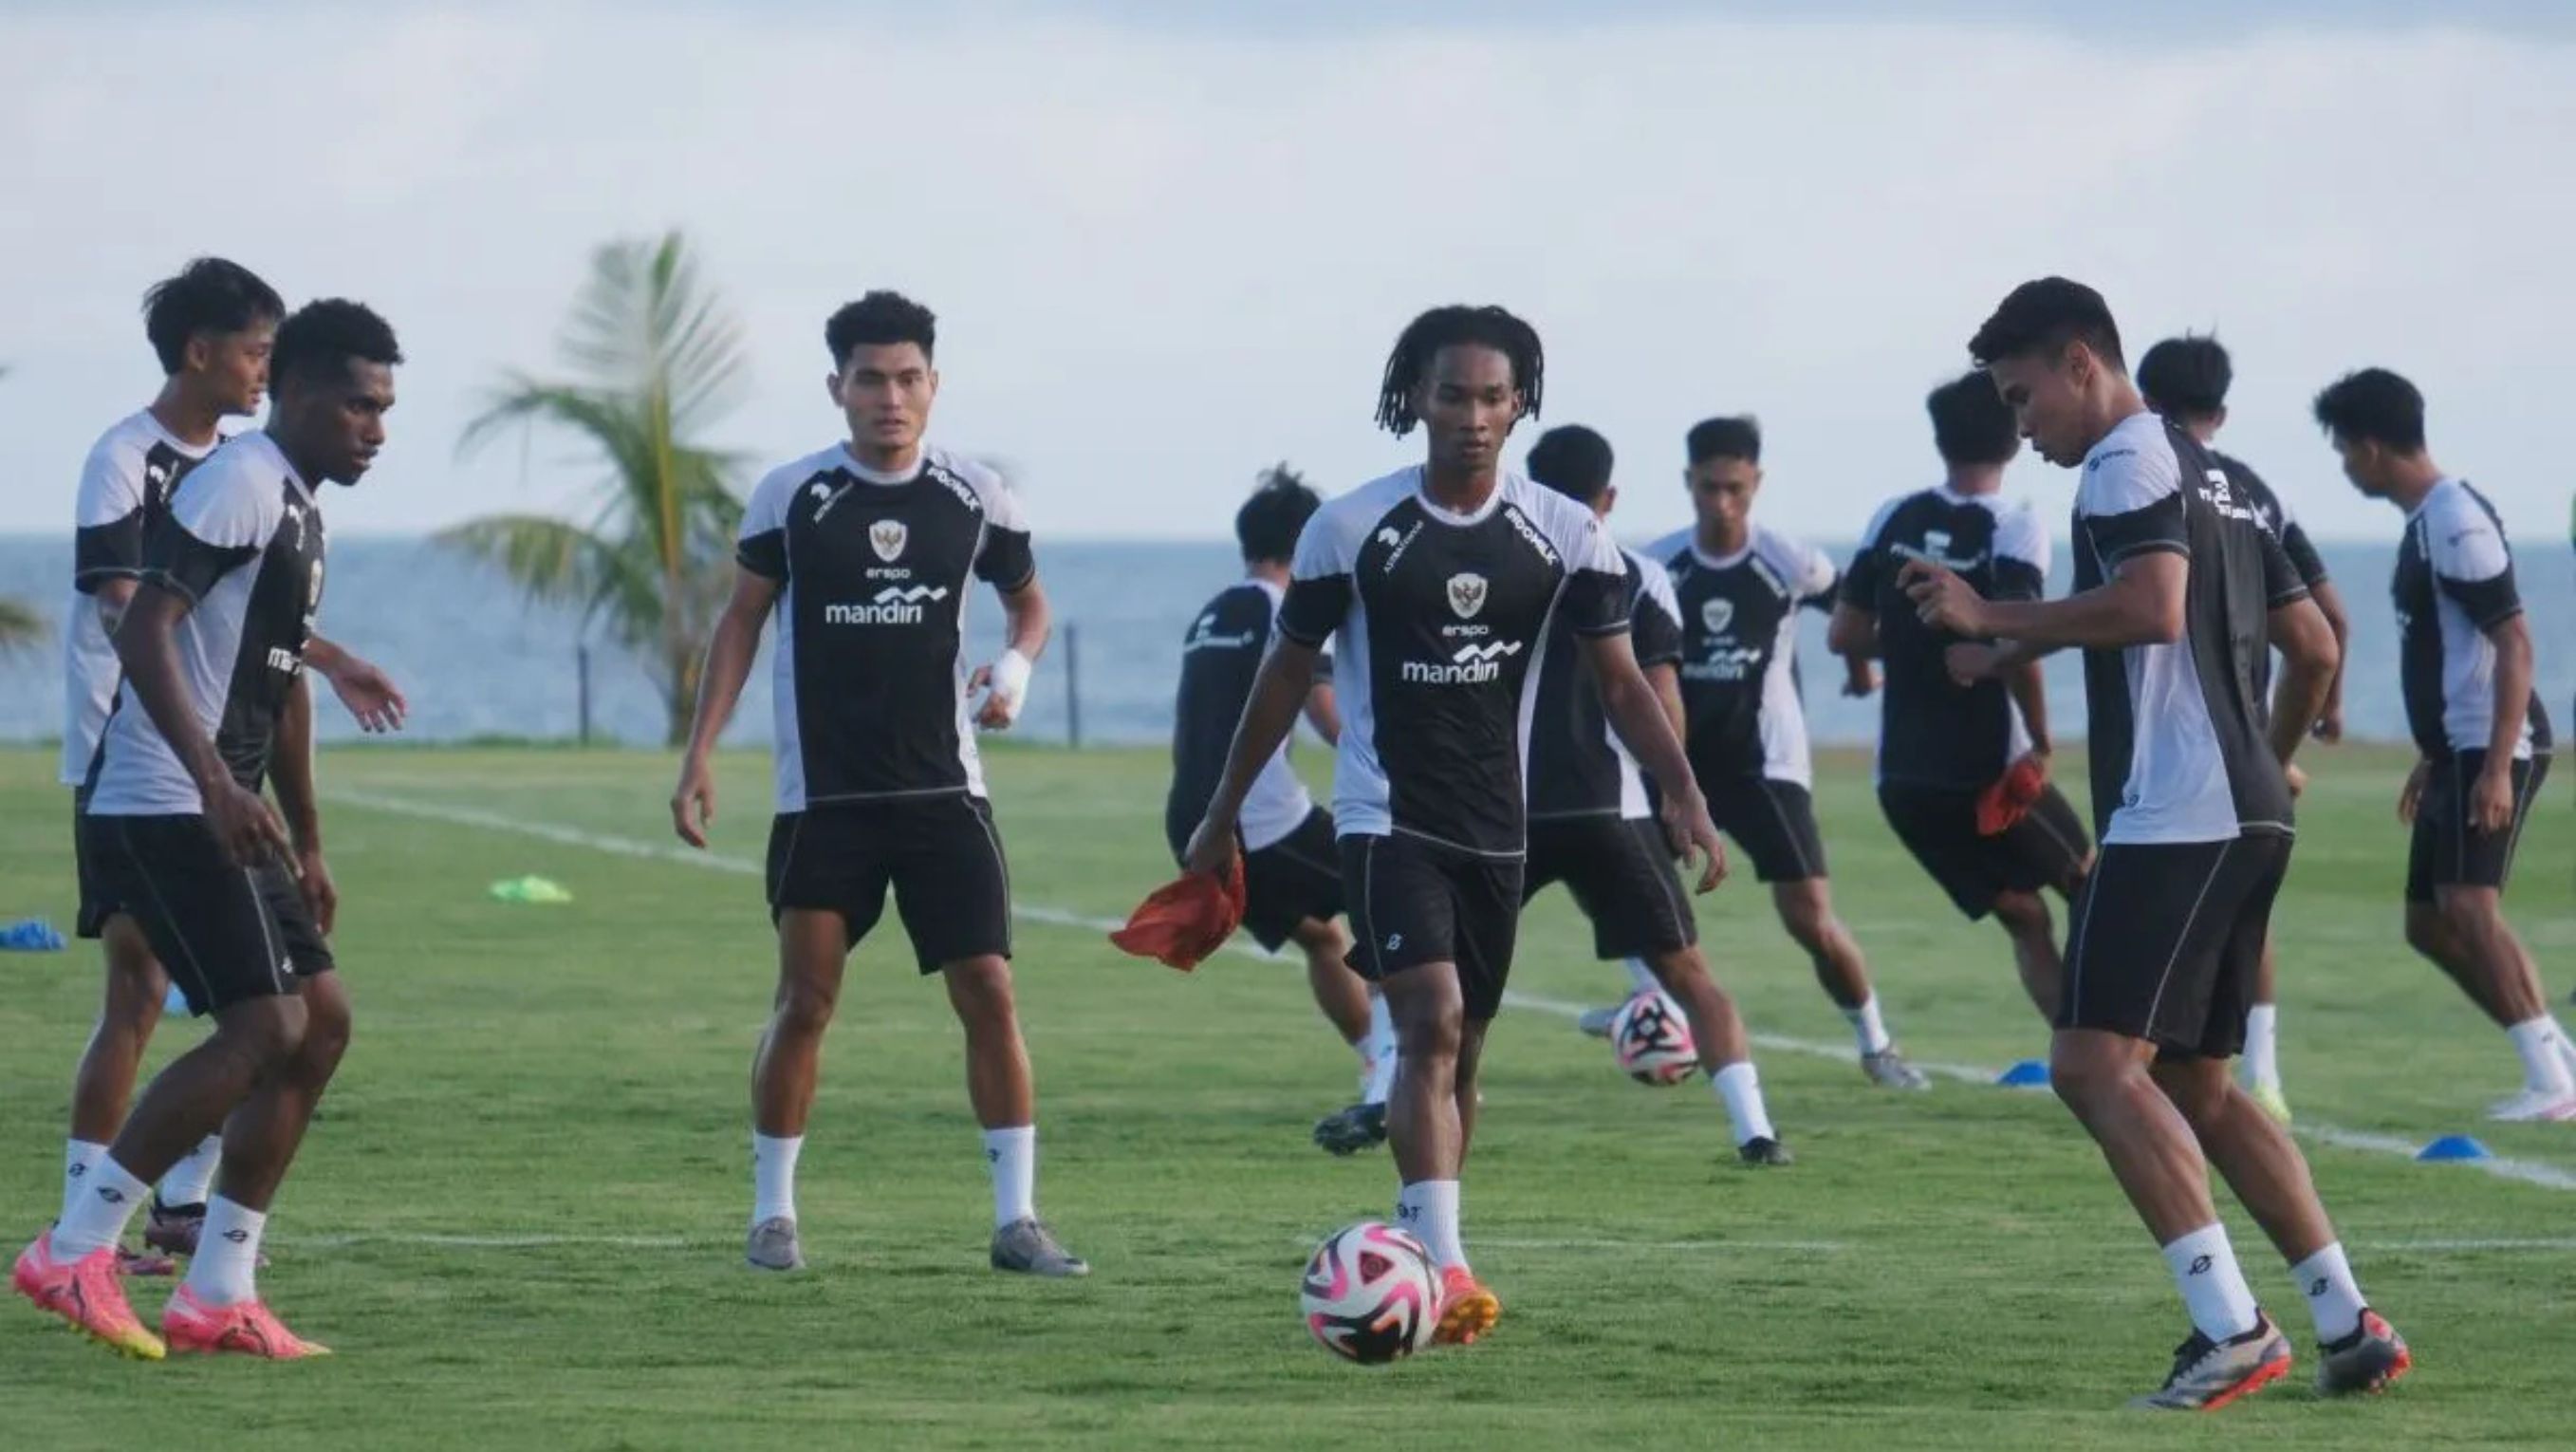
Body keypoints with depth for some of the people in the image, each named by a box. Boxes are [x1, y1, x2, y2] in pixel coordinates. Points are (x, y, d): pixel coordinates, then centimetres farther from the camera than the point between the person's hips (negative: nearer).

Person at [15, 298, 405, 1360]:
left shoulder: (301, 512, 18)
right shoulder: (237, 486, -13)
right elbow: (142, 634, -23)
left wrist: (307, 847, 29)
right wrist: (215, 783, -30)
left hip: (224, 816, 10)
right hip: (164, 809, -10)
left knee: (323, 1020, 7)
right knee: (267, 1027, -16)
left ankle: (216, 1293, 9)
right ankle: (73, 1252, -10)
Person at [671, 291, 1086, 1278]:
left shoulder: (975, 498, 1)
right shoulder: (791, 497, -3)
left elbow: (1028, 603, 16)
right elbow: (742, 620, 5)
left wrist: (1015, 666, -7)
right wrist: (699, 755, -2)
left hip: (943, 789, 1)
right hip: (824, 797, -1)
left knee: (989, 990, -6)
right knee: (805, 1000, -1)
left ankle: (1017, 1218, -2)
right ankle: (771, 1214, 12)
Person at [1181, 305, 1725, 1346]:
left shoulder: (1563, 536, 0)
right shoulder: (1351, 529, -6)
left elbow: (1621, 681, 1)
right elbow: (1287, 674, 4)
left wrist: (1682, 793, -13)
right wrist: (1223, 814, 7)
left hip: (1495, 830, 4)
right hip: (1387, 820, -4)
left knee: (1457, 1053, 12)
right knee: (1432, 1024, -22)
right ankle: (1444, 1270, -29)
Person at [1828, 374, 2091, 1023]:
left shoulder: (1895, 518, 4)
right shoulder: (2012, 526, -12)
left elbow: (1846, 635, 5)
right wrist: (2041, 739, -13)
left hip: (1904, 779, 5)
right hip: (1988, 770, -5)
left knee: (2024, 919, 14)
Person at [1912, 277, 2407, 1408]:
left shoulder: (2128, 460, -7)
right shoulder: (2209, 476, 23)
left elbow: (2152, 604, -25)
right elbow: (2313, 648, 24)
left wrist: (1994, 622, -17)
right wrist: (2270, 762, 39)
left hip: (2174, 815, -10)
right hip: (2246, 814, 10)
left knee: (2095, 1062, -15)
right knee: (2192, 1082, 16)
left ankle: (2231, 1329, -23)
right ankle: (2351, 1326, 13)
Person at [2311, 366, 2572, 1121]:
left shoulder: (2457, 523, -16)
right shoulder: (2428, 521, 15)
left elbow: (2514, 643, -21)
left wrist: (2497, 767, -26)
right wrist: (2432, 759, 28)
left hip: (2492, 749, -11)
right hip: (2460, 750, 11)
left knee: (2467, 906, -21)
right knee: (2429, 923, 12)